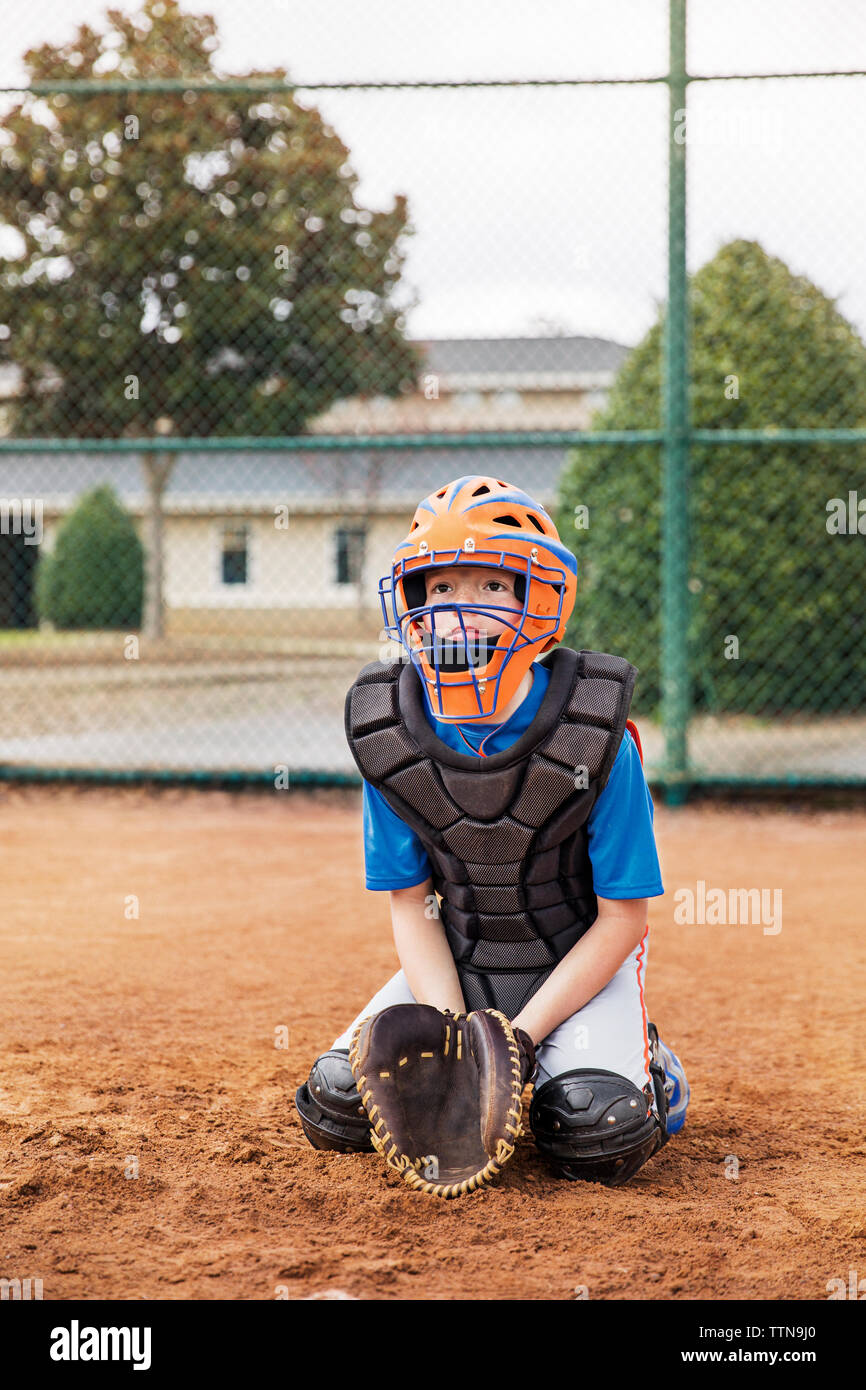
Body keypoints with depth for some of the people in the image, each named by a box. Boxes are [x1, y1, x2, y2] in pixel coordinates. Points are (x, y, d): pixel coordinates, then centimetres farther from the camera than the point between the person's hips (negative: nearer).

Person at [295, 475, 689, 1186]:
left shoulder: (595, 739, -22)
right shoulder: (389, 736, -12)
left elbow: (622, 919, -15)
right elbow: (410, 902, -4)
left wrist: (521, 1035, -23)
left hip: (580, 962, -3)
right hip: (456, 964, 3)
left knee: (598, 1136, -26)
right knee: (337, 1103, -13)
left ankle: (646, 1063, 10)